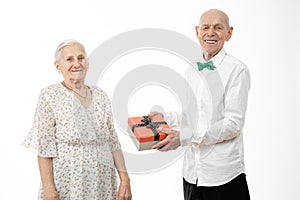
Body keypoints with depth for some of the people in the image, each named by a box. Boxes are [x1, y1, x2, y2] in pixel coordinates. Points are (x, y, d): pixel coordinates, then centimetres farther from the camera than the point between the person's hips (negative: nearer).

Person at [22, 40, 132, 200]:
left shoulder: (100, 96, 7)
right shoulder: (49, 96, -6)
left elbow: (113, 143, 6)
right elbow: (44, 148, -9)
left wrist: (125, 180, 0)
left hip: (104, 184, 4)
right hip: (68, 184, -4)